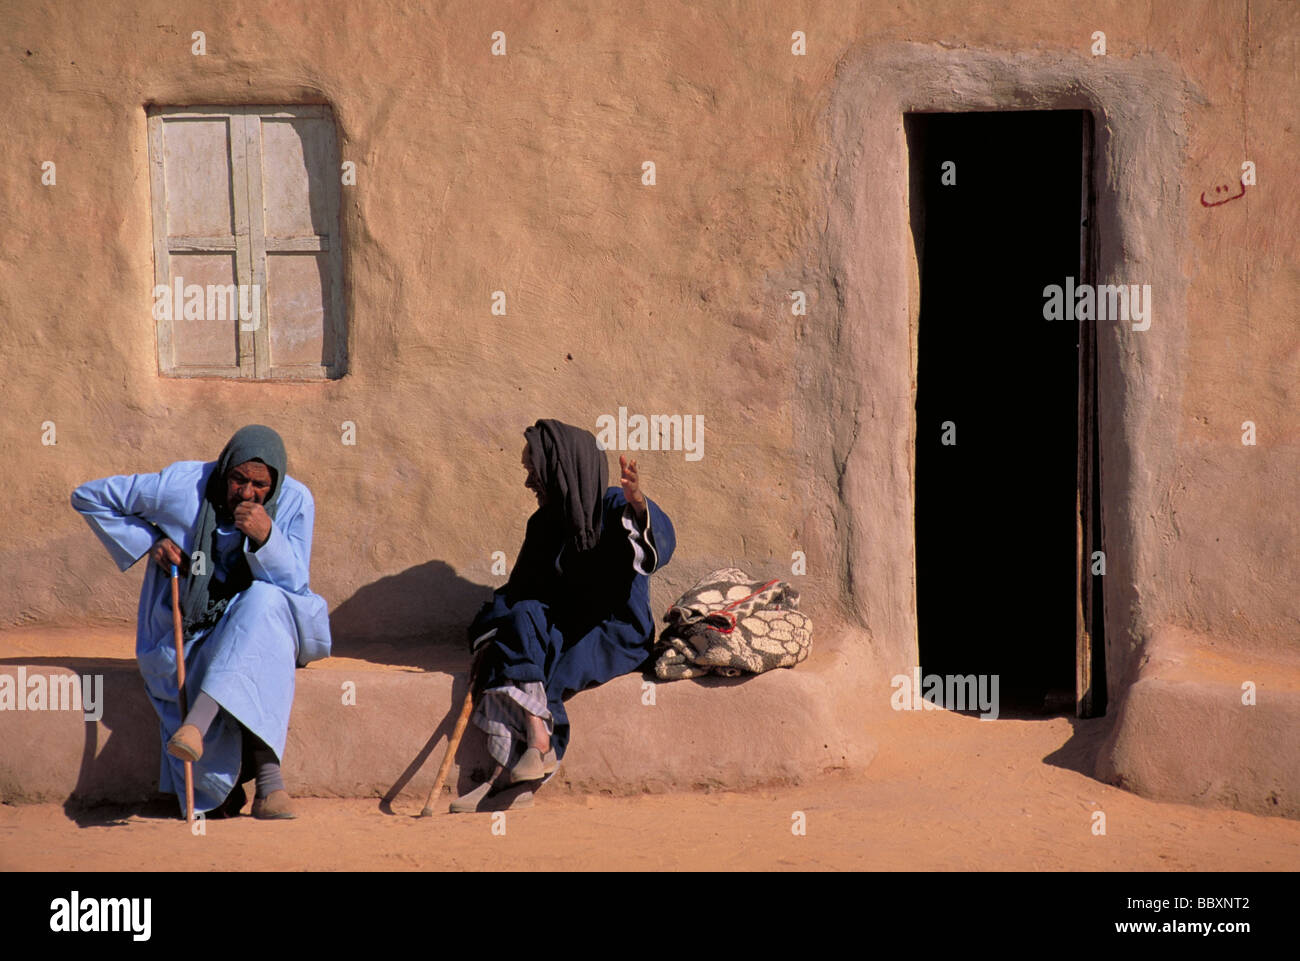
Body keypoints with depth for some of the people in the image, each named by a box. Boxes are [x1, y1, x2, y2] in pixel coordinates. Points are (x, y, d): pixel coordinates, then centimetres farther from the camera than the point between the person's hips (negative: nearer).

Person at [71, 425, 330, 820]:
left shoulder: (295, 501, -8)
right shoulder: (183, 485, -12)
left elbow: (293, 584, -17)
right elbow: (89, 497, 0)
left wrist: (266, 537, -34)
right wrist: (149, 542, -5)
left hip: (265, 620, 1)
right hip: (188, 629, -1)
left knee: (264, 602, -37)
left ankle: (198, 721, -48)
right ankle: (269, 780, -24)